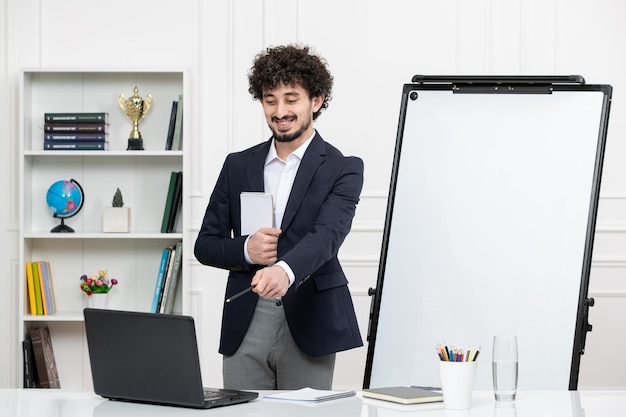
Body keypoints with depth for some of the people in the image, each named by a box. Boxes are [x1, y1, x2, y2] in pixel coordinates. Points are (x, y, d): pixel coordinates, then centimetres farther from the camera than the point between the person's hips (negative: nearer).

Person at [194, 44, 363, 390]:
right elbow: (205, 245, 13)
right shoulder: (238, 166, 12)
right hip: (245, 323, 3)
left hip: (308, 323, -3)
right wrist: (245, 250, -9)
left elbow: (327, 234, -17)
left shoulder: (342, 169, 0)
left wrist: (285, 270, -38)